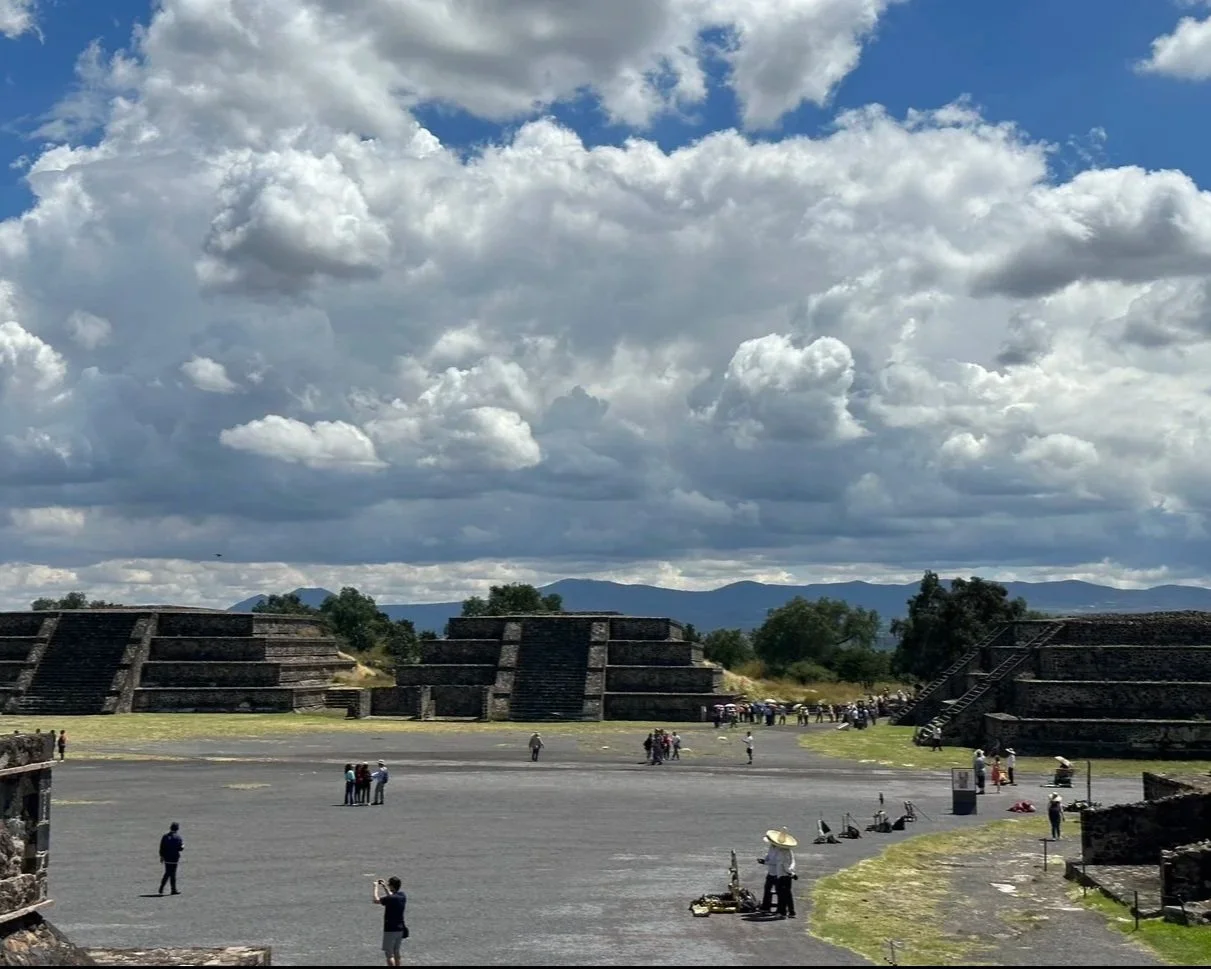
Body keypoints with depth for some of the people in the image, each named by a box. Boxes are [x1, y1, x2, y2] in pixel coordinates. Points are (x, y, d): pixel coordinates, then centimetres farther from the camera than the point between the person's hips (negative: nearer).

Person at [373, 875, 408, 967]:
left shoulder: (390, 898, -22)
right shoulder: (402, 896, 2)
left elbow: (376, 900, -17)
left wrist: (376, 887, -6)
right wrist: (384, 887, 22)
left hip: (390, 929, -8)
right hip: (400, 929, 8)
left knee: (389, 954, -3)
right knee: (396, 952, 20)